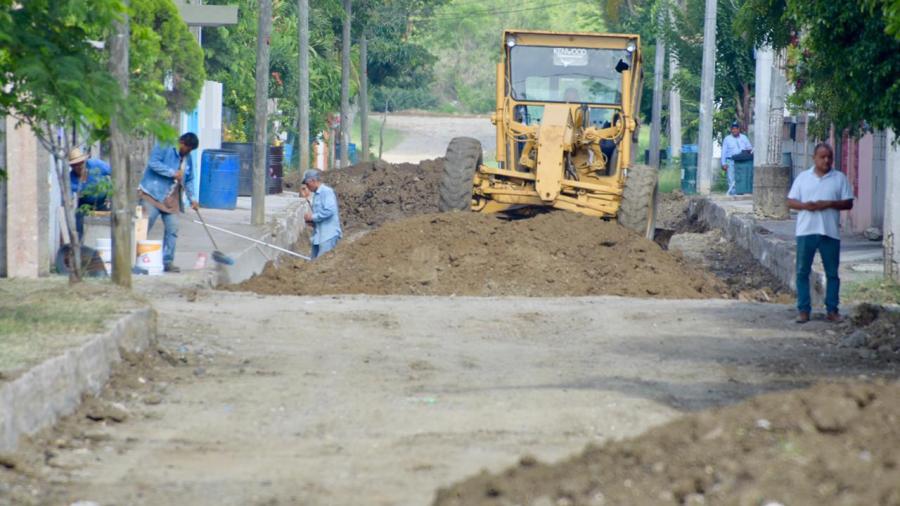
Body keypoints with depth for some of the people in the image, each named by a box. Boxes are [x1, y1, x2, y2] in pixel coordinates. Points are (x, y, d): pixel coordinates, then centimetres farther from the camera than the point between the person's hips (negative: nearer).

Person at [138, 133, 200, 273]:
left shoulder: (187, 159, 15)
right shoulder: (164, 147, -8)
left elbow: (189, 180, 20)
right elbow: (153, 163, -21)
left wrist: (192, 198, 8)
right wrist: (172, 173, -21)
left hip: (171, 199, 7)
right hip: (152, 194, -7)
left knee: (172, 228, -1)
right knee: (144, 227, -9)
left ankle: (167, 262, 6)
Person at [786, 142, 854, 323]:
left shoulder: (840, 178, 6)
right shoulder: (803, 177, 8)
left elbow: (848, 203, 3)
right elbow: (790, 201, 7)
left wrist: (829, 204, -13)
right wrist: (804, 205, -13)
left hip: (831, 232, 0)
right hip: (806, 231, 0)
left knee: (832, 273, 3)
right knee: (802, 272, 0)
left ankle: (832, 310, 10)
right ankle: (803, 310, 5)